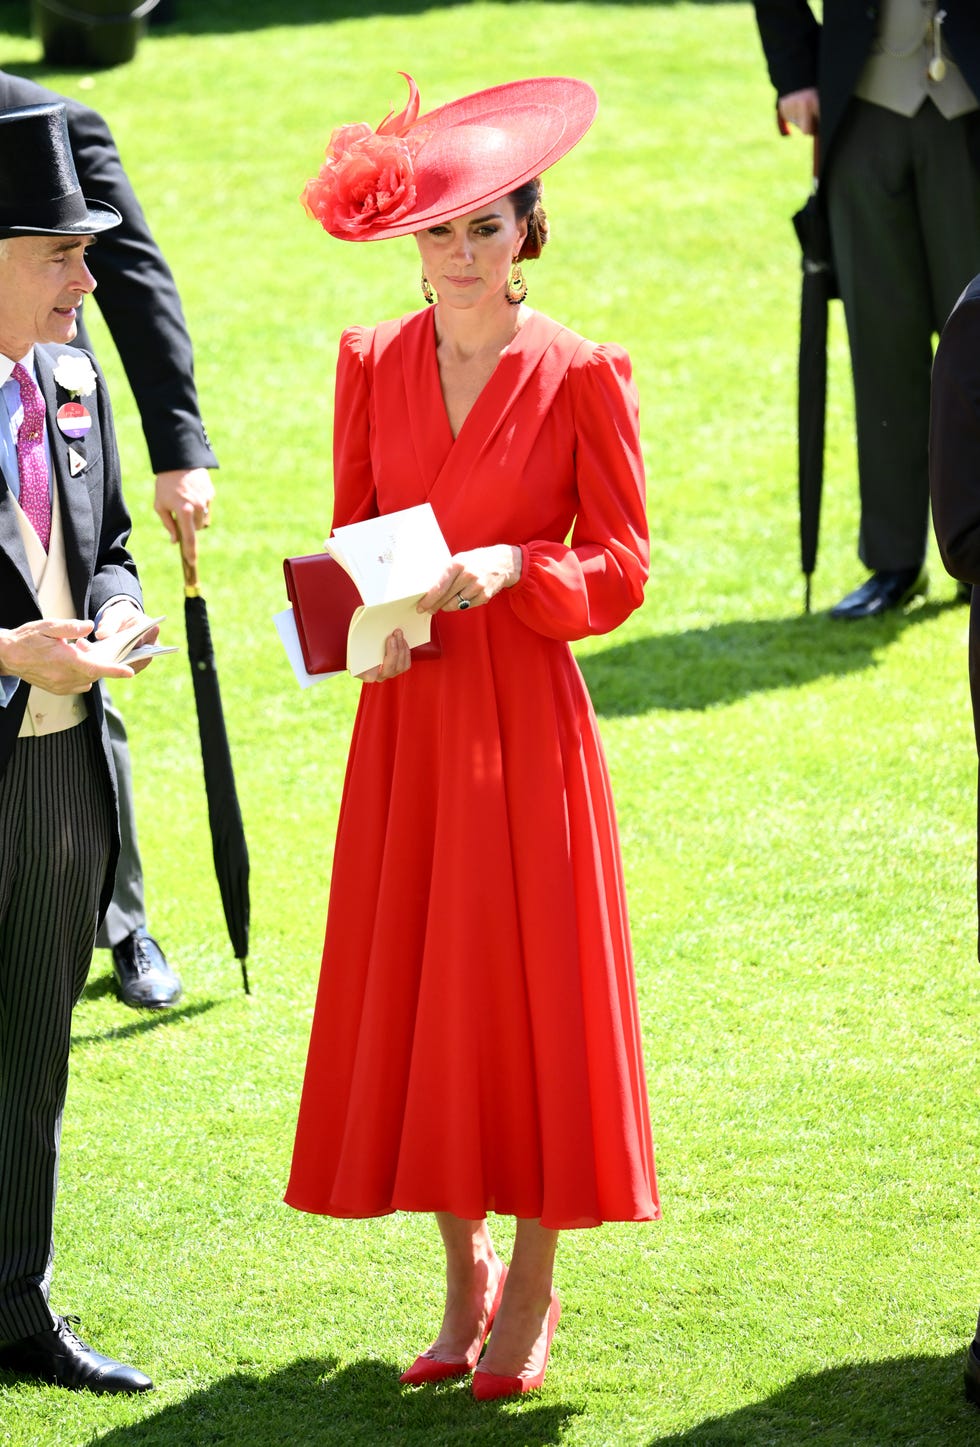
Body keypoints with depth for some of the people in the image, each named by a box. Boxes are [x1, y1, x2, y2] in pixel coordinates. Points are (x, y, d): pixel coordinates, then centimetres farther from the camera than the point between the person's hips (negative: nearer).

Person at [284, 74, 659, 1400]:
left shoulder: (580, 375, -5)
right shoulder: (373, 366, 5)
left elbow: (620, 567, -5)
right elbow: (350, 538, 11)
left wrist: (510, 567, -21)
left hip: (526, 709, -4)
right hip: (406, 710, 4)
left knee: (530, 986, 0)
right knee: (414, 991, 6)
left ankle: (531, 1296, 11)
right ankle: (467, 1278, 19)